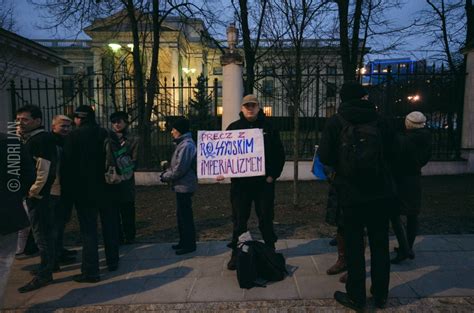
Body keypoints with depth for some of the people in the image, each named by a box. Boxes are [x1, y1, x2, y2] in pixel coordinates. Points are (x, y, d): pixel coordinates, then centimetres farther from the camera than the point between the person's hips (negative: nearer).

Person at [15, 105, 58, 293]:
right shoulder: (28, 139, 15)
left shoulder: (41, 139, -16)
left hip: (38, 195, -10)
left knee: (42, 234, -2)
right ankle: (48, 264, 33)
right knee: (44, 232, 19)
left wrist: (33, 191, -15)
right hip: (32, 194, 10)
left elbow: (43, 170, -21)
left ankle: (44, 275, 8)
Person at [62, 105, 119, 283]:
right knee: (110, 225, 15)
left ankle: (90, 271, 4)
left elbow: (68, 165, -10)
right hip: (107, 188, 4)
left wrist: (68, 190, -2)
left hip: (85, 190, -4)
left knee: (89, 230, 1)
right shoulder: (106, 134, 3)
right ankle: (112, 262, 28)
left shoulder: (74, 136, -8)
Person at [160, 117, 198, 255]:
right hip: (181, 186, 10)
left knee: (186, 216, 0)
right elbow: (175, 165, 19)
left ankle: (189, 245, 12)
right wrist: (165, 172, 3)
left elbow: (179, 169, -22)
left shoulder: (186, 145, -19)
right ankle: (184, 241, 30)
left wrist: (165, 177, -8)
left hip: (184, 187, -10)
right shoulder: (182, 143, 14)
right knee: (181, 215, 17)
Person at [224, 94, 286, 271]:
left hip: (264, 182, 0)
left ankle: (270, 250, 27)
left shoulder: (268, 127, 4)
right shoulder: (233, 127, 5)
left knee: (266, 218, 11)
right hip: (240, 182, 0)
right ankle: (236, 253, 19)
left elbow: (279, 153, 5)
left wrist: (273, 175, -4)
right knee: (239, 220, 8)